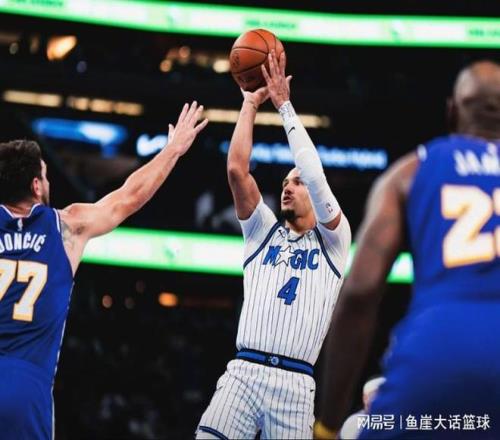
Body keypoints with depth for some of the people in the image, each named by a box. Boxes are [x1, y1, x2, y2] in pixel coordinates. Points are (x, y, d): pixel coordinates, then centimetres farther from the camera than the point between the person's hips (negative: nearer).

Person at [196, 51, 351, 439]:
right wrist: (251, 104, 7)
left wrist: (284, 106, 0)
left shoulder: (334, 241, 11)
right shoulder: (263, 230, 19)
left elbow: (315, 176, -4)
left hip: (294, 382, -2)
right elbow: (237, 170, 6)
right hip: (243, 372, 2)